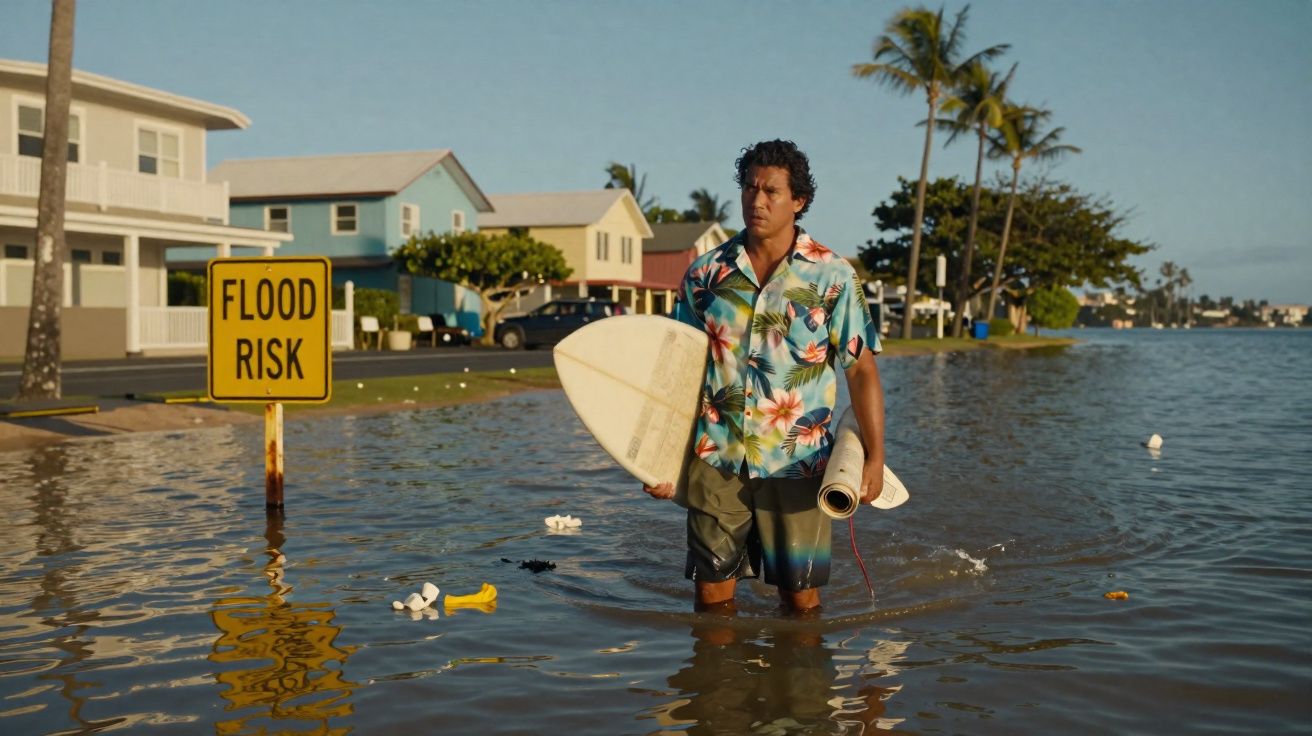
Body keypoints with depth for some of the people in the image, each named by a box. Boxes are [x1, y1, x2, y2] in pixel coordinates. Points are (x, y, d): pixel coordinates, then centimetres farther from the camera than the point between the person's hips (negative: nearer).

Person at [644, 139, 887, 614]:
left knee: (801, 600, 7)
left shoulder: (832, 276, -1)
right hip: (715, 459, 2)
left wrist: (874, 456, -8)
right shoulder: (706, 273, 5)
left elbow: (861, 369, 0)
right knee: (711, 598, 8)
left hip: (797, 464, -1)